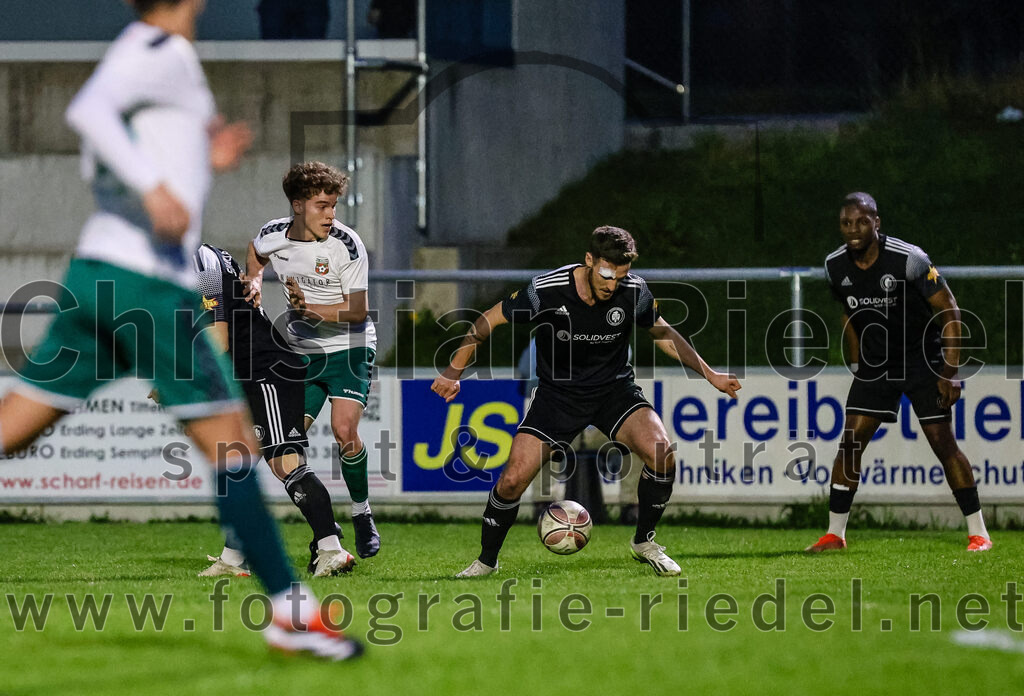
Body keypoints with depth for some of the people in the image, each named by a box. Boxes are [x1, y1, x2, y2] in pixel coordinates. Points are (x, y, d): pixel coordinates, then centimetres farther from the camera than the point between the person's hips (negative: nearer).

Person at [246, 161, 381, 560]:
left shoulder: (345, 244, -18)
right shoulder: (273, 235, -5)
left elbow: (358, 311, -17)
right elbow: (255, 254, 23)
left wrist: (312, 309, -30)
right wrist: (255, 282, 4)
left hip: (349, 348, -4)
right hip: (302, 352, 4)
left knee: (344, 430, -22)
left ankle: (362, 513, 1)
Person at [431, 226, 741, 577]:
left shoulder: (634, 292, -13)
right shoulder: (547, 291, -21)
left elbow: (663, 332, 7)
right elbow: (489, 321, -8)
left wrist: (710, 375, 7)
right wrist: (454, 372, -9)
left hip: (614, 389, 1)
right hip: (558, 393, -1)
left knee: (661, 454, -24)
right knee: (512, 480, -13)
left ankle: (644, 542, 0)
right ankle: (486, 560, 13)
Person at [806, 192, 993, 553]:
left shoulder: (908, 259, -22)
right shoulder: (835, 266, -5)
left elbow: (948, 311, -15)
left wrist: (950, 372, -19)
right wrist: (858, 367, 14)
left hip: (922, 358, -4)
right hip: (875, 363, 4)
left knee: (942, 441, -9)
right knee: (850, 442, -5)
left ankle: (978, 533, 0)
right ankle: (834, 534, 3)